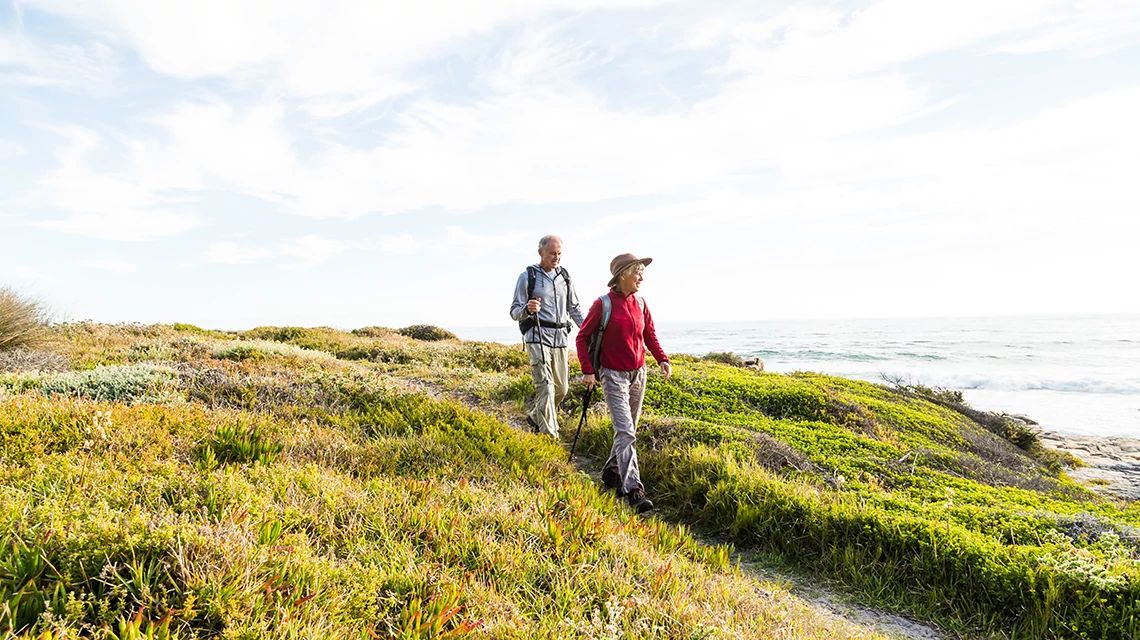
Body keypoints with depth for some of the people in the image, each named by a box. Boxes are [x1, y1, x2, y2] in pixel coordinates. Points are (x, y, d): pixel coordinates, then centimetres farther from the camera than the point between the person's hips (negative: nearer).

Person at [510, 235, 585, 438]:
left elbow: (574, 308, 21)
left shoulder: (564, 276, 13)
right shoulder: (527, 276, -2)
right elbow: (514, 311, -3)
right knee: (546, 386, -15)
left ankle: (534, 415, 35)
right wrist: (527, 310, -26)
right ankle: (550, 437, -12)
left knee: (561, 388, 10)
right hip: (537, 337, -6)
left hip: (560, 338, 6)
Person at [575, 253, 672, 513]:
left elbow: (650, 335, 14)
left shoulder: (640, 303, 4)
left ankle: (612, 473, 32)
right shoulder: (603, 304, -12)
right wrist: (588, 371, -12)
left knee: (629, 429, 14)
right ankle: (633, 488, -11)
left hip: (638, 374, 6)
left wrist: (662, 359, -1)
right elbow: (582, 338, -6)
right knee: (625, 431, -13)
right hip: (614, 375, -6)